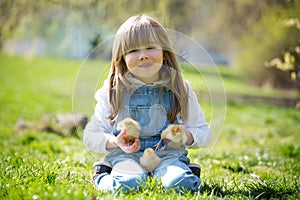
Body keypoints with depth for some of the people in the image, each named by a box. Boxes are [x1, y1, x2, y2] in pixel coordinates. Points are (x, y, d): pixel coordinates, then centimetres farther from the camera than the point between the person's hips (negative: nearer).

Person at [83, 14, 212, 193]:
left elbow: (204, 132, 10)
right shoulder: (113, 91, 2)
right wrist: (115, 142, -16)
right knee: (125, 184, -33)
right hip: (126, 155, 0)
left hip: (168, 155, 0)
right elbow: (91, 135, 4)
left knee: (180, 182, -32)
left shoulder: (180, 89, 5)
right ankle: (103, 177, -1)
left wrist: (186, 136, -12)